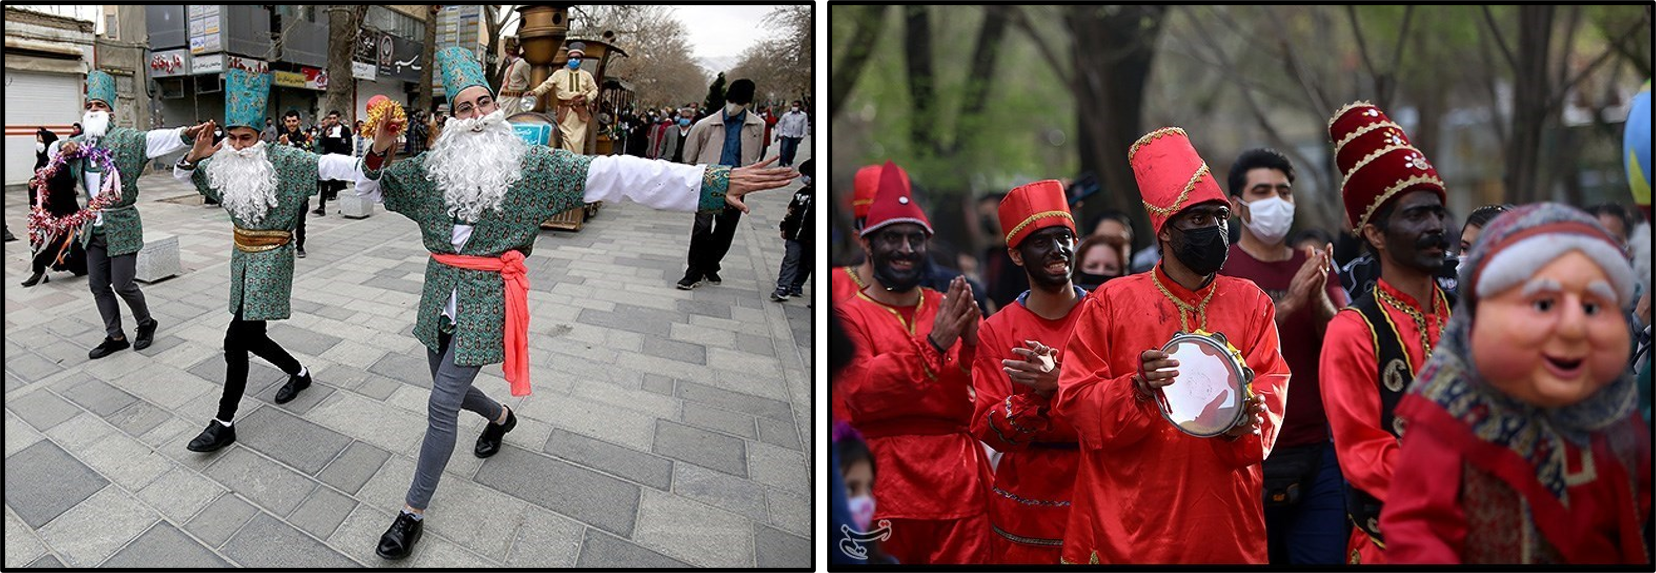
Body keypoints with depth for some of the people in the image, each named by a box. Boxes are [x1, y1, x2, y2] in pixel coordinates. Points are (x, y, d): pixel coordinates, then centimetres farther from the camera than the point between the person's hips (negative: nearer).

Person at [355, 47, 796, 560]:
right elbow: (372, 189, 14)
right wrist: (379, 152, -12)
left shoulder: (530, 163, -8)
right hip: (440, 290, 5)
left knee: (442, 406, -7)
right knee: (450, 388, 21)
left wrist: (713, 182, -24)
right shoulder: (432, 166, 3)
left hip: (486, 296, -5)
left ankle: (413, 512, 9)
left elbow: (613, 174, -15)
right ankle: (500, 417, 57)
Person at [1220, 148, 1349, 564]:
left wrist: (1318, 298, -16)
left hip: (1317, 456, 4)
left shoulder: (1314, 267, 12)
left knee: (1326, 556, 4)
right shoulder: (1219, 268, -1)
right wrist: (1289, 302, -23)